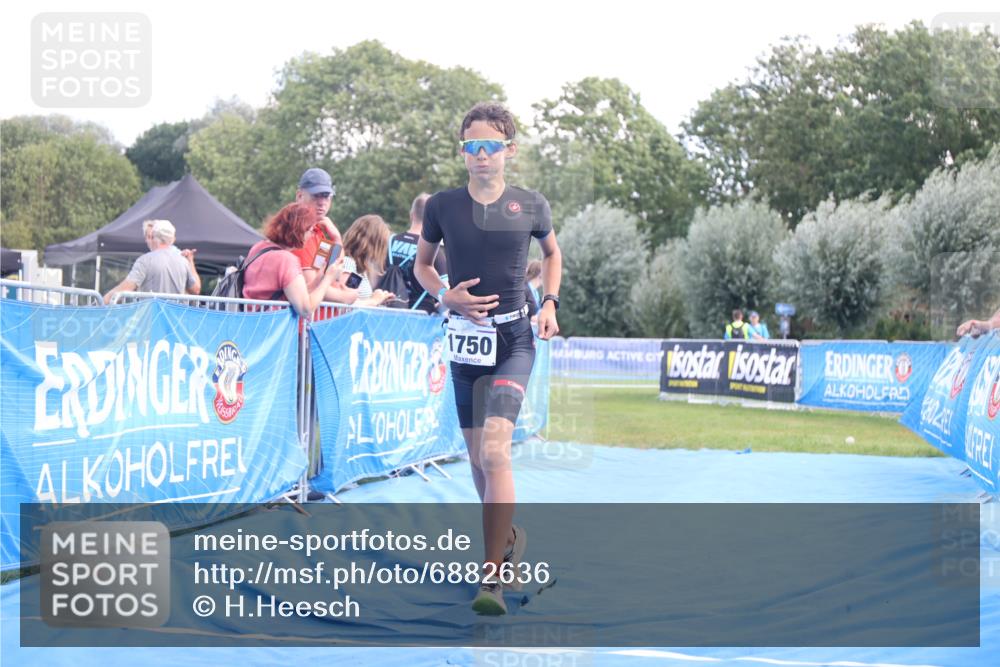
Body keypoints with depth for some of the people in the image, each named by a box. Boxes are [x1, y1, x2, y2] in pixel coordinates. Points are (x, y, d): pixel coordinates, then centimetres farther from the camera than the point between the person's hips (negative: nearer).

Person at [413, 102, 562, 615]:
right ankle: (509, 538, 37)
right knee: (477, 457, 11)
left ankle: (492, 577, -18)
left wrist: (549, 304, 4)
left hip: (513, 339, -3)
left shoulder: (530, 206, -2)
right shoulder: (442, 206, -1)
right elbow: (421, 265, 14)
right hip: (465, 339, 3)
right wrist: (446, 296, -6)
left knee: (495, 449, -19)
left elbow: (552, 254, 18)